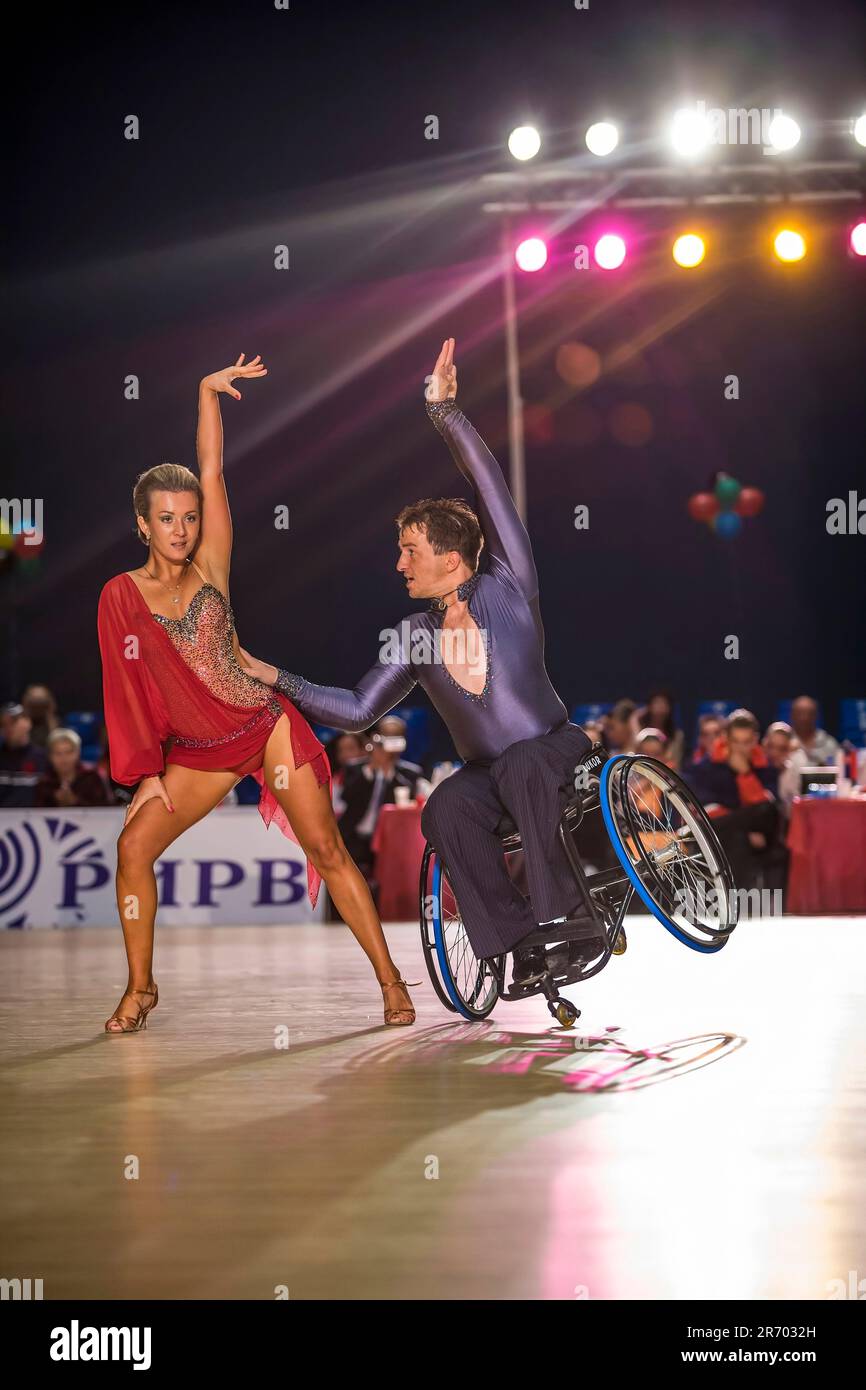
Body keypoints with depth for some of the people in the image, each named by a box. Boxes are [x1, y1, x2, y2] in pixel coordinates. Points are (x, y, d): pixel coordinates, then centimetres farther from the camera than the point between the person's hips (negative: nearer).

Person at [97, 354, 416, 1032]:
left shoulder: (209, 570, -2)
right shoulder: (120, 596, -1)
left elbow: (212, 474, -8)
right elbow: (125, 689, 0)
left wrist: (209, 392, -12)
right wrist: (145, 773, -4)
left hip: (269, 727, -2)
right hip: (196, 750, 2)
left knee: (328, 850, -7)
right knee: (134, 845, -12)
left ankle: (390, 980, -1)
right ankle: (140, 987, 3)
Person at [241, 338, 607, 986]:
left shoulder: (507, 590, -5)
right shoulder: (414, 637, 6)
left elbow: (492, 489, -14)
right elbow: (357, 708, 7)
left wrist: (445, 412, -22)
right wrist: (276, 678, 0)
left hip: (556, 752, -3)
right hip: (487, 774, 3)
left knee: (519, 763, -38)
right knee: (446, 806, -30)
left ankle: (562, 914, -31)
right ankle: (521, 941, -25)